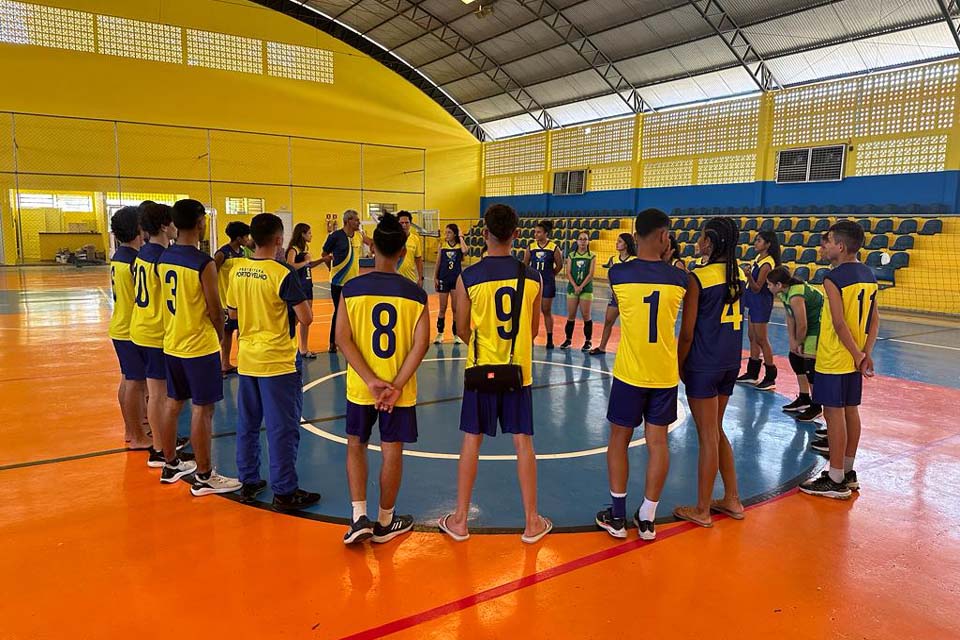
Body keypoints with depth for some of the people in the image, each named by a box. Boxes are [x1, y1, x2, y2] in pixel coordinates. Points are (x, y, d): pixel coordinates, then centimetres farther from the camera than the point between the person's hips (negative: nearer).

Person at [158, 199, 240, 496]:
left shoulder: (163, 258, 4)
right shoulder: (204, 263, -19)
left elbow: (169, 300, 12)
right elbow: (215, 311, -15)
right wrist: (220, 335, 4)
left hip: (171, 344, 8)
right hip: (200, 347, -8)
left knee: (173, 404, 18)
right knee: (202, 410, 0)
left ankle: (171, 465, 32)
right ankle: (204, 477, 9)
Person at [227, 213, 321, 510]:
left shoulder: (238, 270, 3)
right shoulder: (283, 274, -16)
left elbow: (232, 313, 13)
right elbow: (306, 318, -18)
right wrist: (299, 300, 1)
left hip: (247, 359, 7)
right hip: (278, 362, -7)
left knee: (248, 424, 16)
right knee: (283, 428, 2)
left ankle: (248, 482, 27)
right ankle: (284, 492, 9)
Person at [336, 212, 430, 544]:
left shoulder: (351, 288, -6)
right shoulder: (416, 293, -6)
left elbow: (343, 339, -11)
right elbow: (421, 343, -13)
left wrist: (371, 381, -13)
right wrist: (397, 386, -14)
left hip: (360, 387, 0)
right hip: (399, 388, 0)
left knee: (356, 445, 19)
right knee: (392, 451, 11)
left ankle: (359, 517, 13)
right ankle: (385, 522, 25)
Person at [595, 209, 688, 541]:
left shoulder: (618, 273, -9)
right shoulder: (679, 277, -5)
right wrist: (664, 260, 16)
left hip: (630, 372, -1)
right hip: (665, 375, 2)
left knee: (619, 439, 11)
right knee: (658, 442, 10)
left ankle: (617, 516, 17)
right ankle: (647, 518, 18)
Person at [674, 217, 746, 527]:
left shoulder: (697, 278, -15)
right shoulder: (738, 275, 5)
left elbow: (687, 332, -14)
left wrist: (679, 366, -1)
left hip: (703, 365, -7)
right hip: (731, 362, 7)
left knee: (708, 437, 2)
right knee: (716, 431, 21)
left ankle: (701, 510, 16)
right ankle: (732, 500, 29)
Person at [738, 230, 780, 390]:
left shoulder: (767, 264, -20)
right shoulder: (758, 258, 6)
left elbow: (757, 288, -23)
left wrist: (748, 275, -37)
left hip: (761, 302, -10)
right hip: (754, 302, 10)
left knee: (761, 339, -4)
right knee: (752, 337, 14)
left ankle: (770, 378, 5)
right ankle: (752, 374, 24)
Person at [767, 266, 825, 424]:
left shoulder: (796, 297, -31)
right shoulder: (784, 292, -1)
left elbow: (802, 325, -25)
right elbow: (790, 318, 5)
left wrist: (798, 342, -8)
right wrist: (792, 340, 2)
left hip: (819, 328, -11)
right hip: (809, 326, 11)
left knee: (810, 365, -10)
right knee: (795, 357, 16)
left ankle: (816, 407, 3)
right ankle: (804, 399, 29)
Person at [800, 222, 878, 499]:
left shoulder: (833, 278, -17)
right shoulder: (869, 275, 8)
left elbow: (839, 323, -22)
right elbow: (874, 319, 7)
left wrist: (857, 355, -13)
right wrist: (866, 353, 5)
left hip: (834, 360, -8)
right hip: (854, 358, 8)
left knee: (834, 414, -1)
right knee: (851, 410, 15)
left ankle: (835, 481, 6)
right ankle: (848, 473, 27)